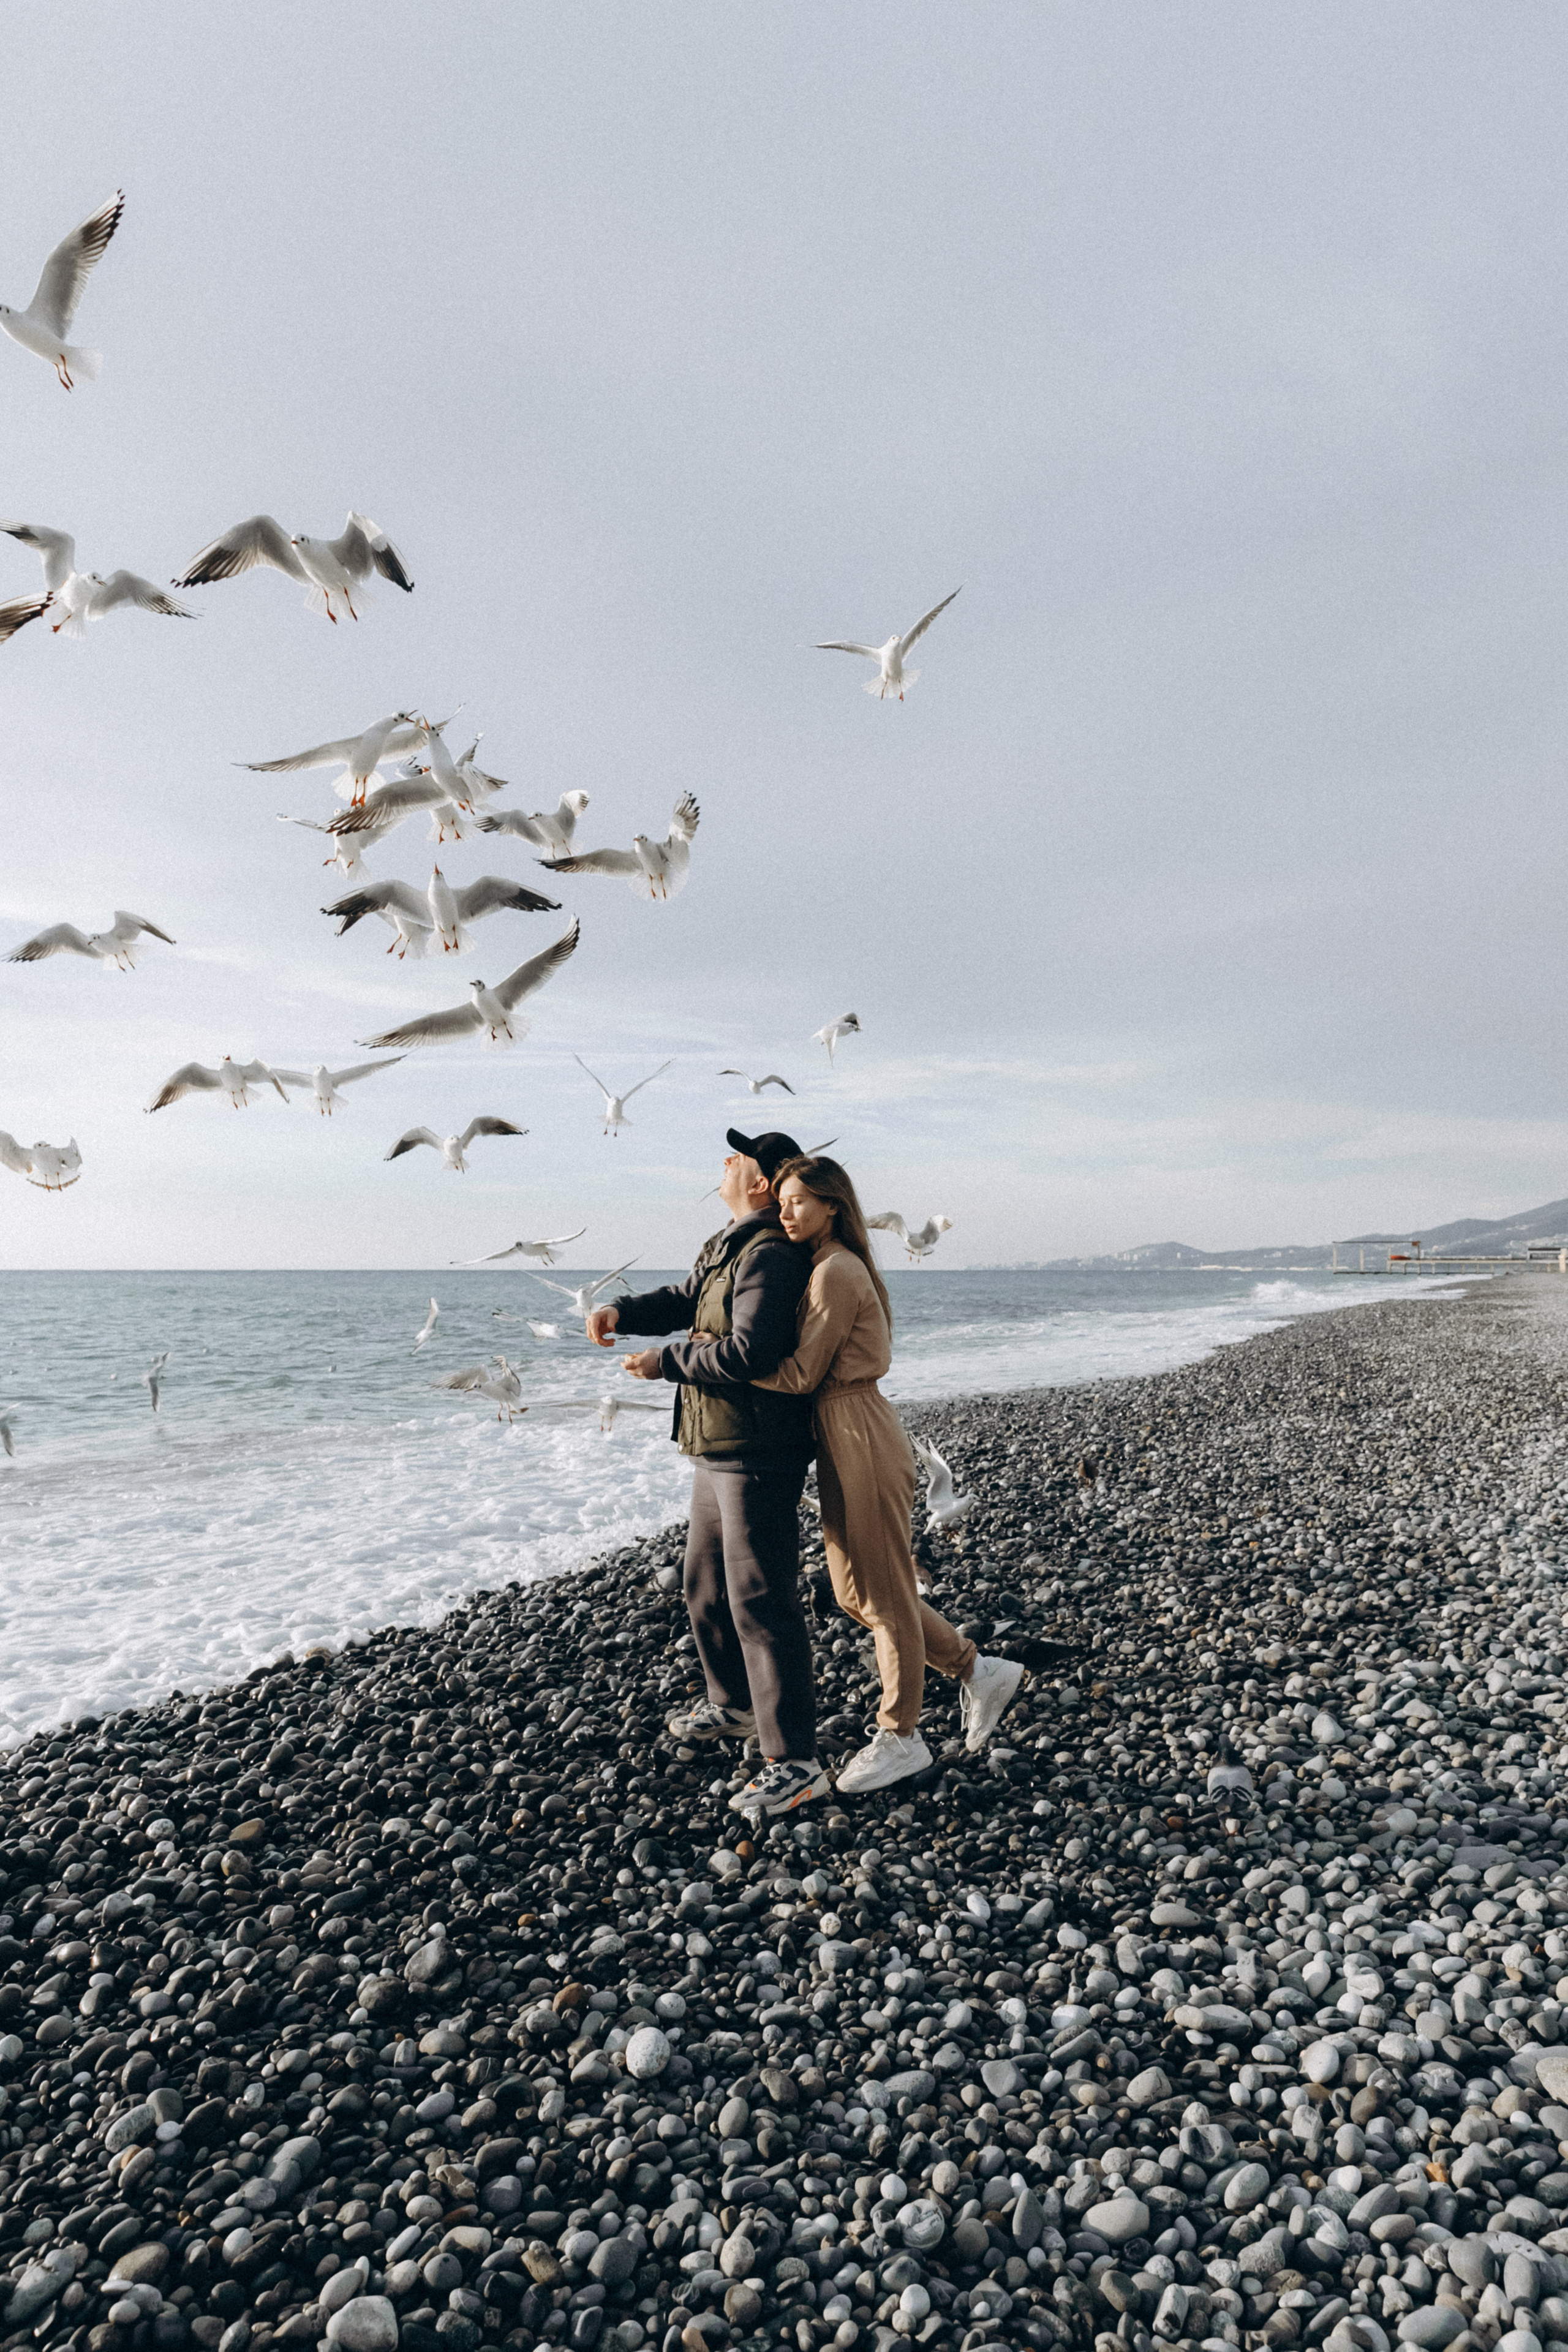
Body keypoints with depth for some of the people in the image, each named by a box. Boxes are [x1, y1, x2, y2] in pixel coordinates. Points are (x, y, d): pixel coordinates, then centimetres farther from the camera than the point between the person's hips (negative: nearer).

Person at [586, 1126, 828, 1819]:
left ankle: (794, 1762, 4)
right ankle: (735, 1705, 42)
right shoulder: (730, 1243, 15)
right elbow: (683, 1299, 19)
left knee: (760, 1601, -6)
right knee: (706, 1585, 23)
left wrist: (664, 1362, -17)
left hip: (756, 1455, -11)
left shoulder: (770, 1254, -19)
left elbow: (749, 1351, -28)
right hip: (716, 1449, 11)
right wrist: (623, 1311, -1)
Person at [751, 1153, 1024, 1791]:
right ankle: (978, 1672, 29)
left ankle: (899, 1739, 21)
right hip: (839, 1443, 10)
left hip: (862, 1443, -10)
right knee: (854, 1593, 17)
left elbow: (801, 1373, -19)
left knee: (884, 1594, 5)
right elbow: (810, 1362, 10)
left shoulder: (837, 1273, -16)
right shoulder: (825, 1267, 14)